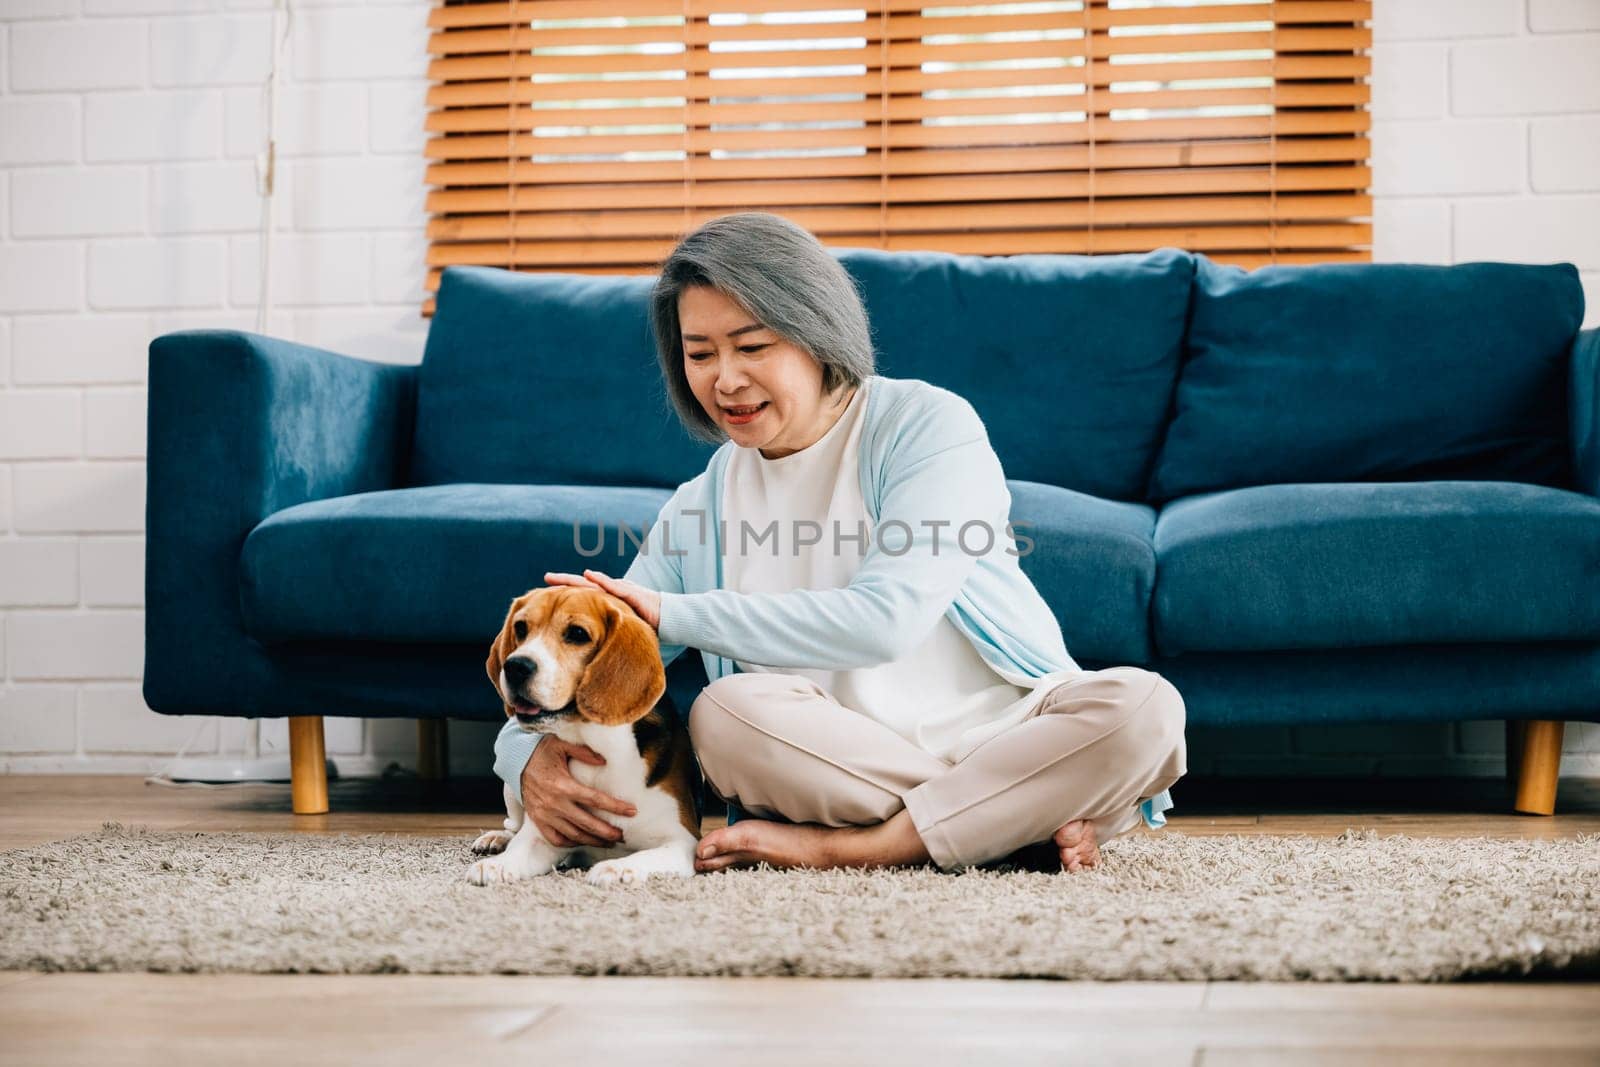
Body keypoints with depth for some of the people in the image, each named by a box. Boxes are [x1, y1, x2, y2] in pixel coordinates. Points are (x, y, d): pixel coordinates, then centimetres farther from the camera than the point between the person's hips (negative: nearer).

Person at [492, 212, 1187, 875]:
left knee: (1143, 708, -31)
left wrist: (672, 615, -14)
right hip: (840, 764, 2)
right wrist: (532, 755, -18)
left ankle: (845, 849, -28)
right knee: (724, 713, -29)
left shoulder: (926, 424, -5)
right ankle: (1026, 823, -23)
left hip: (1002, 726, -2)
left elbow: (886, 620, -19)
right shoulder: (699, 509, 8)